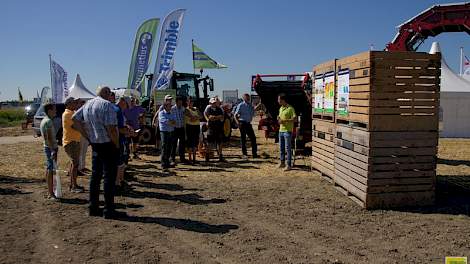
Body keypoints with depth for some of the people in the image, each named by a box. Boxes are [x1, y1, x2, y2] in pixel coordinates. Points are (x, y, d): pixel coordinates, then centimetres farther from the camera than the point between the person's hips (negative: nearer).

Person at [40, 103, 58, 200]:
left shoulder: (44, 121, 16)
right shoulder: (48, 121, -15)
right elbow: (49, 138, -21)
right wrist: (53, 150, -23)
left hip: (48, 147, 10)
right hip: (51, 148, -10)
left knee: (48, 169, 13)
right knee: (51, 170, -8)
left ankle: (50, 192, 21)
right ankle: (51, 194, -6)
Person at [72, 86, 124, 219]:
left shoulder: (88, 104, 11)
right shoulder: (107, 105, -15)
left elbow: (75, 118, 17)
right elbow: (110, 128, -23)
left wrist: (87, 135, 13)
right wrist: (117, 144, -11)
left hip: (95, 144, 8)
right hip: (108, 144, -8)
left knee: (95, 175, 14)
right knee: (109, 177, -2)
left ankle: (93, 208, 22)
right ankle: (109, 210, 3)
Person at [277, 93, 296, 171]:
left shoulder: (290, 108, -10)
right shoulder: (280, 108, 15)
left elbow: (294, 118, -17)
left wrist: (284, 121, -21)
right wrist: (278, 118, 3)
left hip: (287, 131, -8)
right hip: (281, 130, 8)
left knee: (287, 148, -5)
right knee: (281, 148, 13)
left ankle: (289, 165, 1)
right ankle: (282, 163, 24)